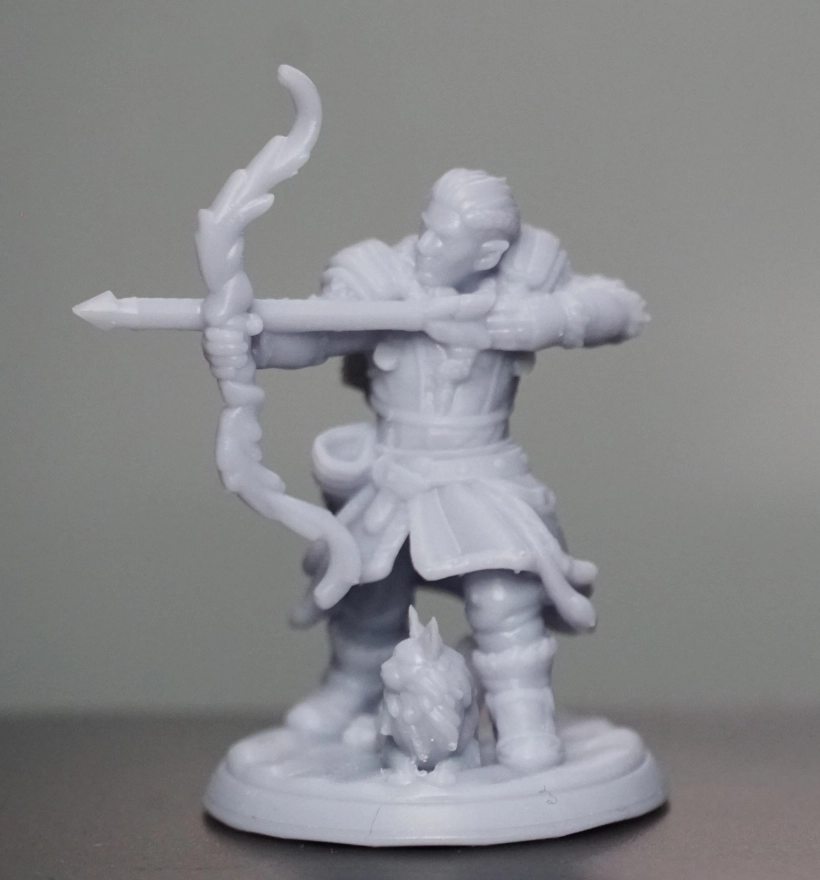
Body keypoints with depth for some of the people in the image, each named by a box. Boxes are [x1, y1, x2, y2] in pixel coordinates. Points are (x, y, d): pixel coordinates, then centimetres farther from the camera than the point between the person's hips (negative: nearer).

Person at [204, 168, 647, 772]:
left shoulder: (520, 289, -11)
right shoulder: (381, 286, -17)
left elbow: (624, 310, -10)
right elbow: (306, 333, -27)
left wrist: (550, 318, -27)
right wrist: (245, 341, -47)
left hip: (484, 481, -1)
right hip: (393, 485, 1)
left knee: (504, 597, -21)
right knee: (370, 597, 19)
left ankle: (528, 729, -4)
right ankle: (354, 691, 49)